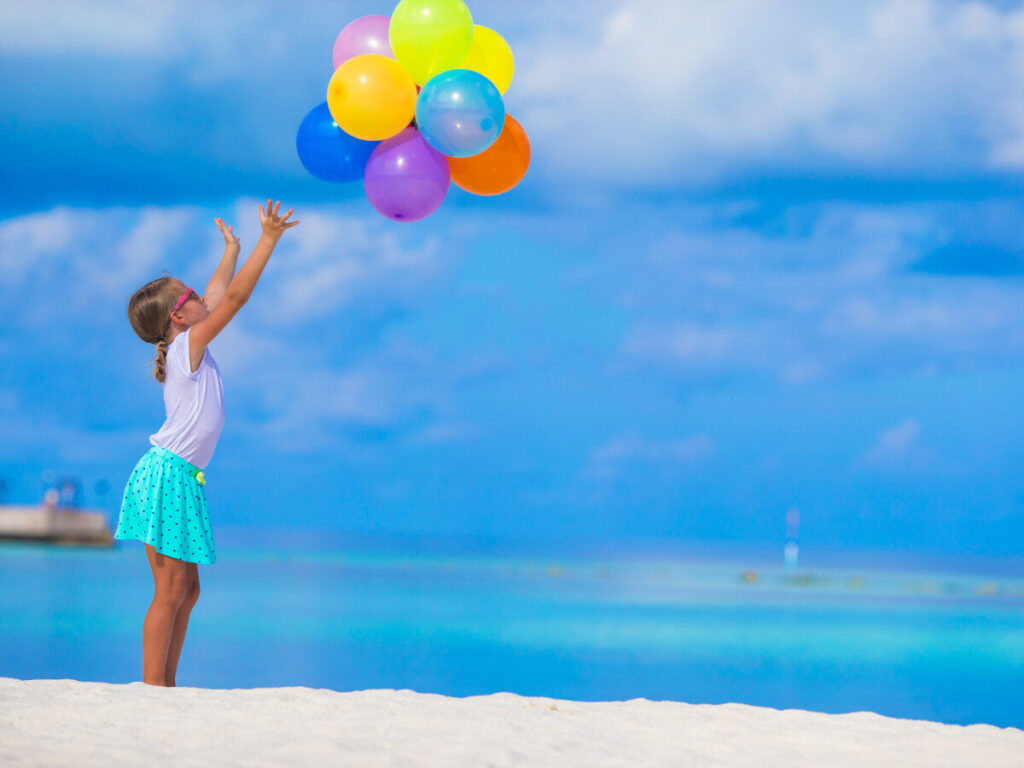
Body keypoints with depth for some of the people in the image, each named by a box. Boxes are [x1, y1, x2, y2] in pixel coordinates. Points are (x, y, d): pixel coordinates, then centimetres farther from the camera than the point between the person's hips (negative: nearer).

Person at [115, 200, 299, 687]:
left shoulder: (189, 346, 13)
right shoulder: (189, 344, -10)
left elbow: (218, 295, 29)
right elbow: (235, 297, -15)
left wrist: (231, 251, 36)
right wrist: (268, 239, -12)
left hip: (181, 477, 10)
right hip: (169, 475, -10)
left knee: (186, 589, 9)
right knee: (171, 591, -10)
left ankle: (164, 689, 10)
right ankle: (152, 689, -10)